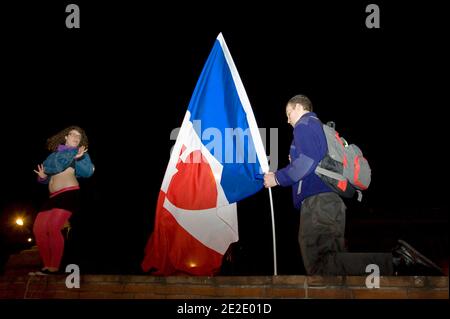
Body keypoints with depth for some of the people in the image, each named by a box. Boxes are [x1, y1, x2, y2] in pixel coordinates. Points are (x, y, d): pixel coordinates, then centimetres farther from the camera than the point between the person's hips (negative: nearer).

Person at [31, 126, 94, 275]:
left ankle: (54, 268, -19)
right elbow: (46, 169, 20)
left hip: (70, 193, -6)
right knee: (38, 229, -4)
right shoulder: (54, 155, 22)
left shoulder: (80, 153, 11)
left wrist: (74, 158, -7)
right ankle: (47, 266, 5)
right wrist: (42, 177, -1)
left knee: (53, 227, -22)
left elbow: (88, 172, -6)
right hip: (54, 196, 6)